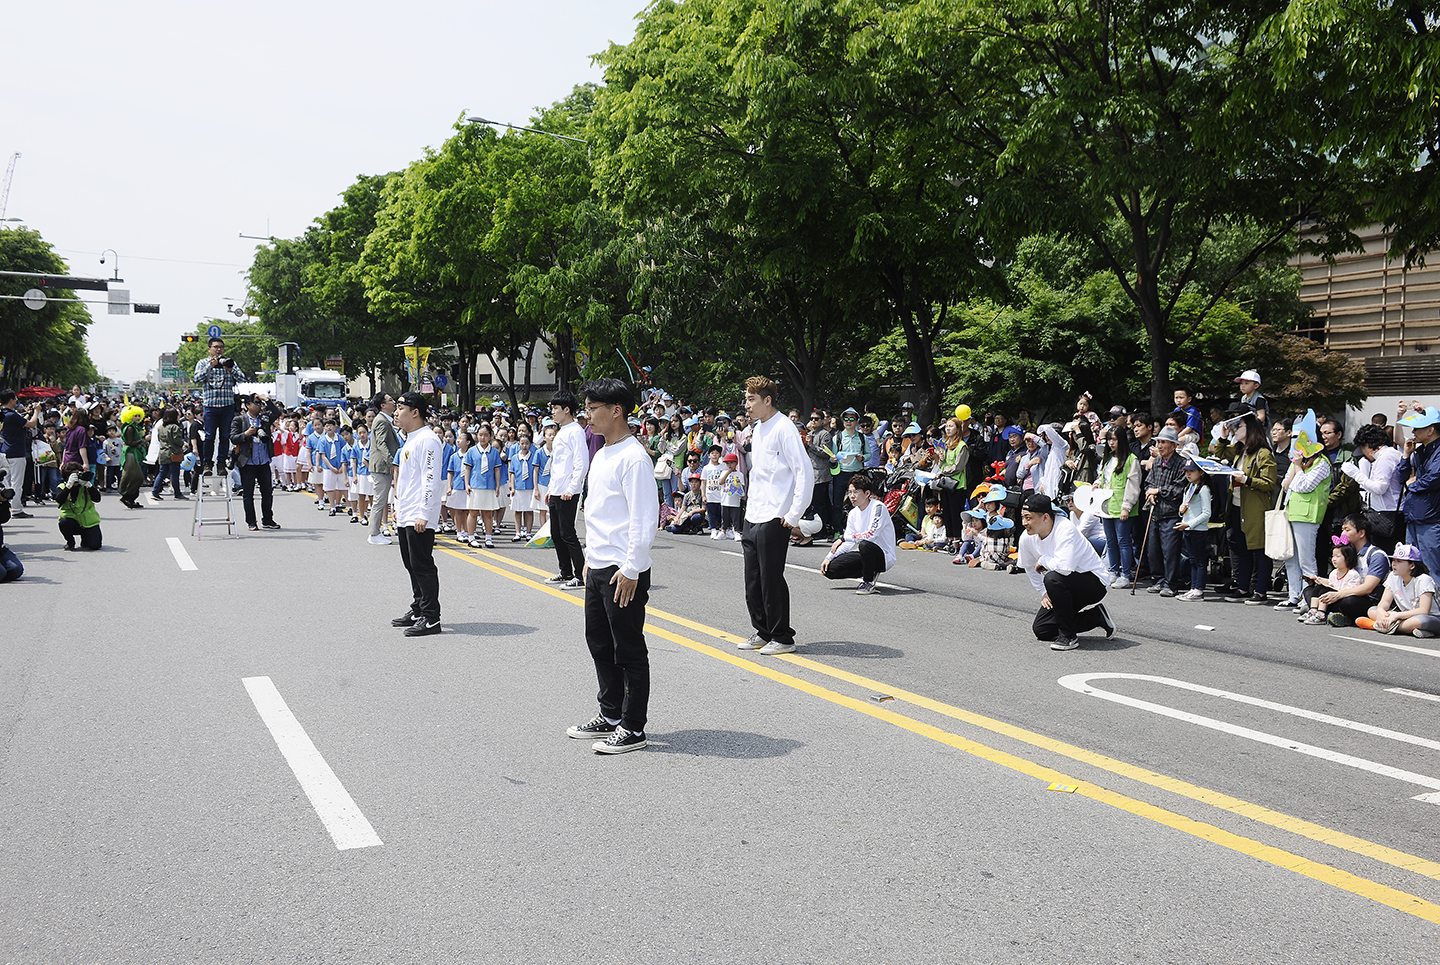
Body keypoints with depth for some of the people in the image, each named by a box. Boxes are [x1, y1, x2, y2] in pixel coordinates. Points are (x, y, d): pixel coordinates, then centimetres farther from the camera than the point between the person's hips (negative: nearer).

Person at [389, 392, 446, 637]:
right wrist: (399, 506, 24)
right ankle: (417, 611, 27)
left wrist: (424, 514, -23)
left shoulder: (427, 440, -15)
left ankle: (430, 618, -3)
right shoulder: (410, 440, 17)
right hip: (405, 516, 10)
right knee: (411, 564, 16)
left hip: (419, 518, -10)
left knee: (422, 565, -7)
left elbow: (431, 479, -20)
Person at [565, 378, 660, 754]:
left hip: (624, 571, -10)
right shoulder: (601, 454, 15)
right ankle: (610, 715, 29)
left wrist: (630, 570, -21)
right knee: (599, 643, 17)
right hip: (597, 567, 10)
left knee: (629, 651, -1)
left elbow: (644, 519, -19)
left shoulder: (634, 457, -14)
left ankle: (633, 728, 7)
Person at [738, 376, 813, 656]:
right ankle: (763, 632, 24)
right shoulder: (757, 429, 16)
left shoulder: (783, 428, -12)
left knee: (771, 580, -4)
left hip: (774, 519, -9)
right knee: (753, 580, 12)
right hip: (753, 517, 9)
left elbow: (805, 473, -17)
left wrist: (794, 515, -18)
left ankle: (782, 638, 6)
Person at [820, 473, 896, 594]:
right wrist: (829, 557, -3)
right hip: (864, 554, 7)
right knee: (829, 569, -8)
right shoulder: (853, 514, 8)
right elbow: (847, 543, 10)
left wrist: (843, 538, -25)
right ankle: (870, 573, 8)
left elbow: (872, 534, -28)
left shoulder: (878, 507, -15)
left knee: (864, 545, -40)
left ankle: (868, 583, -16)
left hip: (884, 557, -7)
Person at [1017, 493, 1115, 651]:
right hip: (1064, 586, 8)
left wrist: (1043, 560, -24)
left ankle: (1068, 636, -19)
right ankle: (1096, 617, 17)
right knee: (1041, 630, 1)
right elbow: (1030, 568, 13)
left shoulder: (1065, 529, -28)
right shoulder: (1027, 538, -8)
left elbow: (1065, 566, -42)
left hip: (1095, 581, -8)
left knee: (1053, 578, -35)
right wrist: (1044, 593, 6)